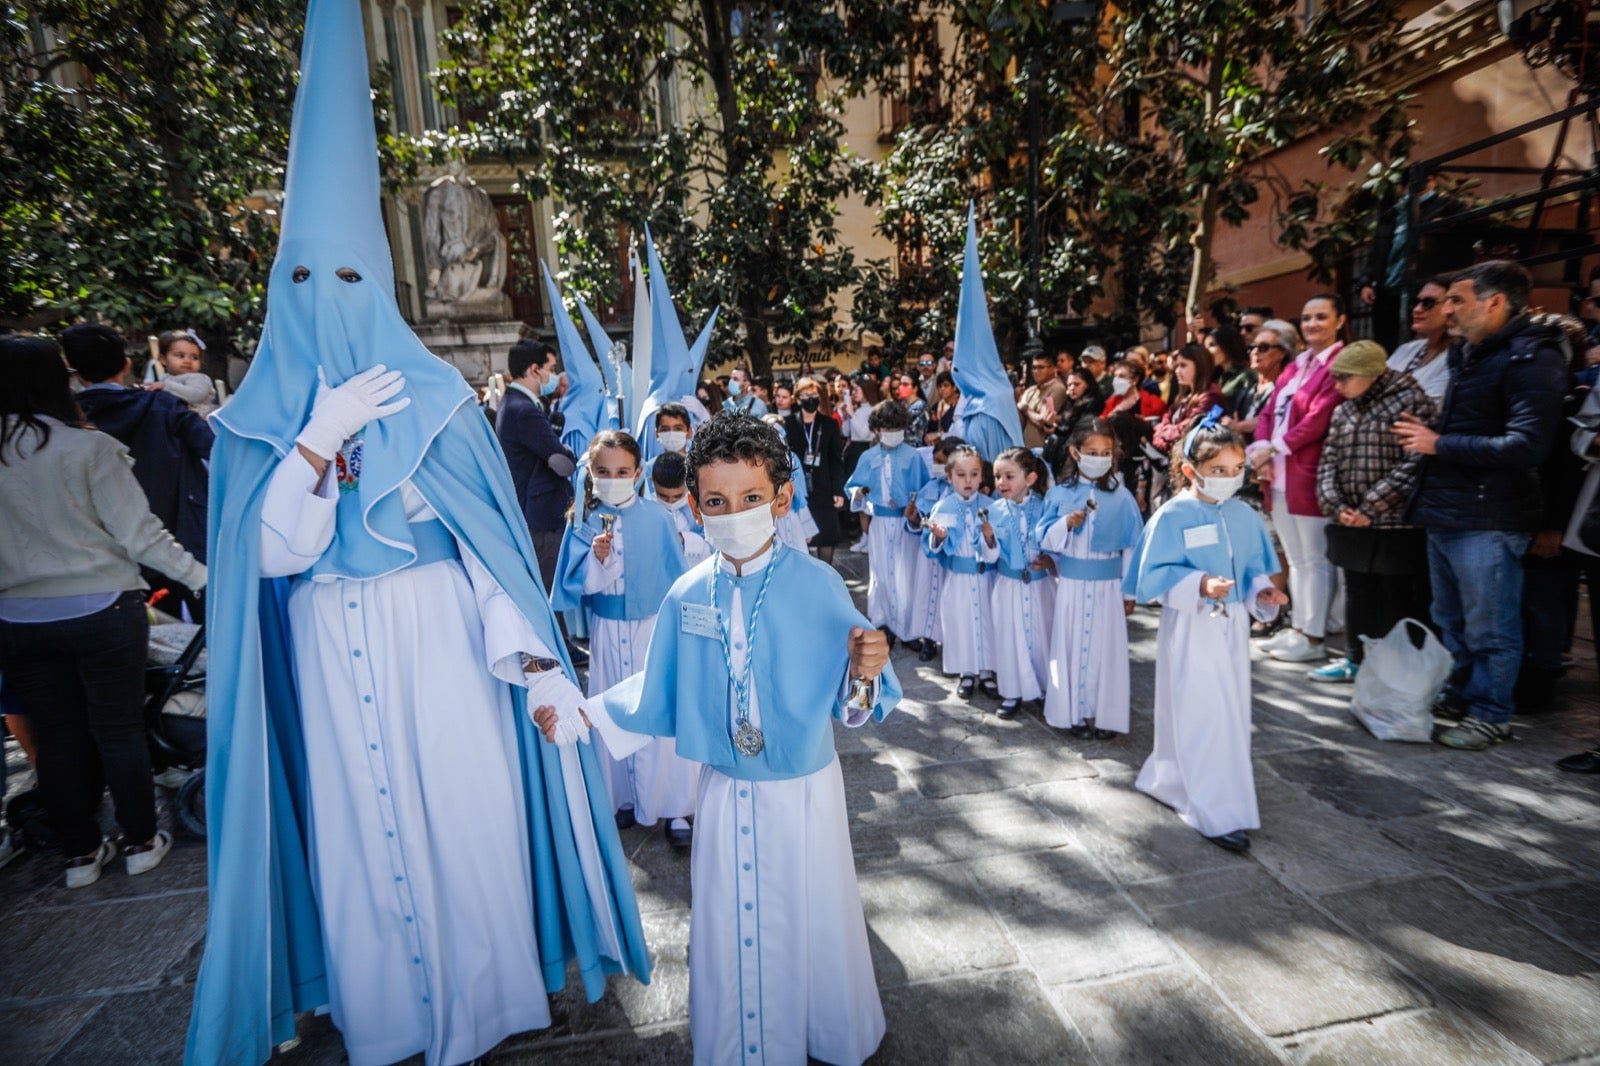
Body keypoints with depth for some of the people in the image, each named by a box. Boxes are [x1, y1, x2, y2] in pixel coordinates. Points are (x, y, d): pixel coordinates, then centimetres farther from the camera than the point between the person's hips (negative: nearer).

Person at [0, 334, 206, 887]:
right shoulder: (87, 447, -13)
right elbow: (139, 535, -14)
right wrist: (203, 577, -7)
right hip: (100, 612, -3)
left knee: (55, 737, 14)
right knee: (119, 729, 9)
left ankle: (80, 853, 26)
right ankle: (141, 842, 21)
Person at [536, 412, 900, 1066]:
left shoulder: (818, 585, -17)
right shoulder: (688, 594, -8)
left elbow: (846, 702, -15)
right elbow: (659, 692, 4)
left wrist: (864, 674, -36)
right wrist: (584, 717, -2)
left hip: (805, 789, -2)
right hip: (724, 792, 2)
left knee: (812, 919, 19)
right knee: (729, 931, 19)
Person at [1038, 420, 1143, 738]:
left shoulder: (1122, 497, -1)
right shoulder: (1060, 494, -1)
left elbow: (1131, 547, 2)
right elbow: (1046, 540, 0)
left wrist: (1130, 592, 3)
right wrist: (1066, 524, -20)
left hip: (1108, 586, 0)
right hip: (1071, 585, 0)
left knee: (1106, 648, 5)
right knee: (1071, 646, 6)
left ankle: (1104, 715, 19)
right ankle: (1074, 712, 20)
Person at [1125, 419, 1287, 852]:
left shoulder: (1244, 516, 4)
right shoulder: (1172, 516, -14)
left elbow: (1254, 568, 12)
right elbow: (1155, 576, -15)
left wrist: (1262, 593, -8)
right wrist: (1199, 585, -28)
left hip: (1232, 626, 7)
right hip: (1190, 629, -7)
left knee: (1230, 713, 15)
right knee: (1202, 718, -1)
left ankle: (1168, 781, 35)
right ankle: (1217, 813, 11)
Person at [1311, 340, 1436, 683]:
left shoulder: (1410, 400, -8)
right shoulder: (1344, 410, 11)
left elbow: (1415, 462, -17)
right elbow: (1328, 461, 8)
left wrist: (1370, 508, -18)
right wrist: (1335, 506, -7)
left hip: (1397, 525, -6)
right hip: (1351, 525, 6)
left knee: (1399, 600, 4)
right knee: (1357, 594, 16)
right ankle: (1356, 659, 30)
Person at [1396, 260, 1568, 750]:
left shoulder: (1532, 357, -13)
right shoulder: (1466, 354, 14)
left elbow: (1526, 447, -23)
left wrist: (1438, 444, -16)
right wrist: (1425, 433, 10)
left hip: (1487, 521, -9)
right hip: (1445, 513, 9)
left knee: (1489, 630, 5)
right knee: (1450, 622, 19)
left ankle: (1490, 715, 19)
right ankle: (1457, 699, 33)